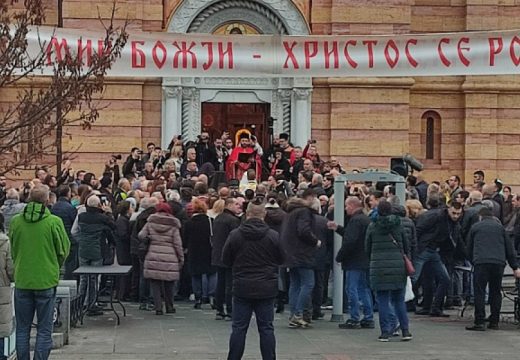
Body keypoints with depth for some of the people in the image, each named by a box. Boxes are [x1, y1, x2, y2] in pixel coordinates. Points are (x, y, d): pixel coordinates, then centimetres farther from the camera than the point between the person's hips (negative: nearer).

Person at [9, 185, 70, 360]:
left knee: (22, 328, 12)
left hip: (22, 280, 3)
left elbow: (11, 249, 9)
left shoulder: (16, 221, -4)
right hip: (46, 280, -3)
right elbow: (64, 250, -2)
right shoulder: (54, 222, -12)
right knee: (44, 329, 5)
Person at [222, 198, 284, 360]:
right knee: (266, 328, 7)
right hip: (266, 289, 0)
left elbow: (226, 260, 2)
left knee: (239, 327, 7)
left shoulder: (235, 235, -8)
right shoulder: (273, 236, -8)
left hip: (242, 288, 0)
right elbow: (281, 259, 4)